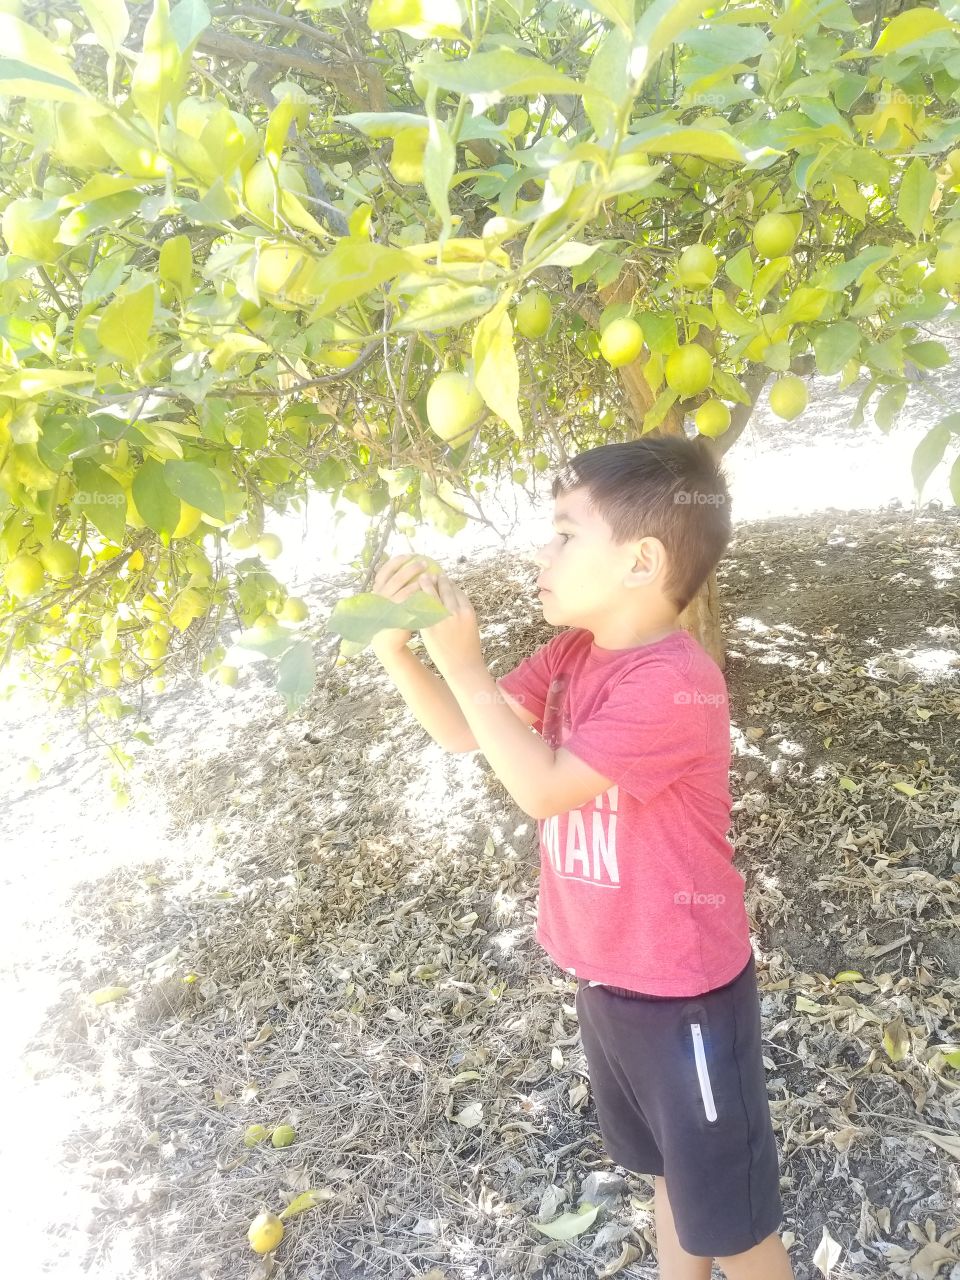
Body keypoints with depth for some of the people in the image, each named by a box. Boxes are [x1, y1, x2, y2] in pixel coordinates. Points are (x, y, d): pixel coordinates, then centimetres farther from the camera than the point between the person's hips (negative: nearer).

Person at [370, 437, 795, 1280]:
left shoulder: (674, 682, -30)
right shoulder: (575, 651, -2)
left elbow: (542, 787, -30)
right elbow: (462, 733, 0)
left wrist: (462, 661, -27)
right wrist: (396, 648, -15)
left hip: (684, 988, -8)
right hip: (610, 976, 8)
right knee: (668, 1169, 31)